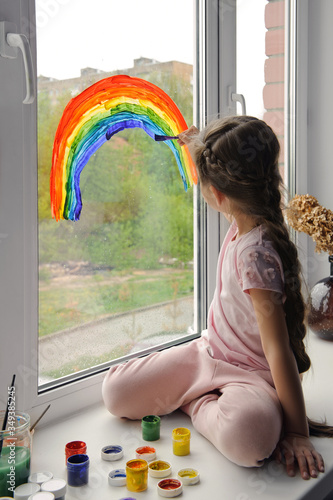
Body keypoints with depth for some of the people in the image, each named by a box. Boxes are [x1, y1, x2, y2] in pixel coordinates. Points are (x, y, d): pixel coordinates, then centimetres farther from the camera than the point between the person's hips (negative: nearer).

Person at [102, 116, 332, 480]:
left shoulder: (256, 253, -30)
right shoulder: (243, 221, -5)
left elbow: (278, 348, -29)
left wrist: (297, 430, -25)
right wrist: (199, 143, 34)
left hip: (253, 374, -8)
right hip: (208, 353, 8)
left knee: (245, 437, -42)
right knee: (115, 392, -2)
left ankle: (199, 405, -11)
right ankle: (208, 398, 11)